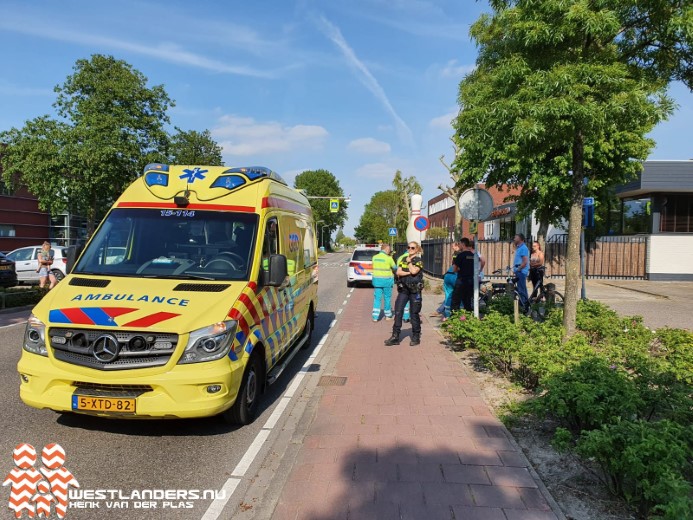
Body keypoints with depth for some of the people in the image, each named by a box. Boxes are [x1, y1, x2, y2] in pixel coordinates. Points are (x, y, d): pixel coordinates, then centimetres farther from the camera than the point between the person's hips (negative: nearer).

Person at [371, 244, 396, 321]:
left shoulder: (374, 257, 2)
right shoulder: (388, 258, -12)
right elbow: (395, 268, -1)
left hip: (376, 279, 4)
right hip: (386, 280, -4)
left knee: (377, 298, 6)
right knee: (387, 298, 11)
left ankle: (375, 316, 1)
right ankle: (388, 315, 23)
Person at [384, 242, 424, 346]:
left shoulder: (419, 261, 0)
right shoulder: (403, 259, 12)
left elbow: (414, 271, -17)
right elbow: (398, 272, 1)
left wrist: (409, 261, -5)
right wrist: (409, 272, -11)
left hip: (415, 290, -4)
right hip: (403, 289, 4)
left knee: (414, 314, 2)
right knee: (398, 312, -1)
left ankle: (416, 337, 15)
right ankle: (395, 336, 2)